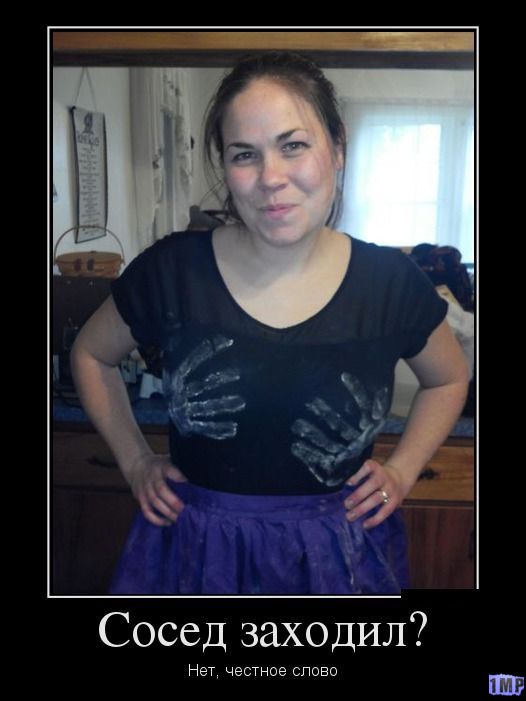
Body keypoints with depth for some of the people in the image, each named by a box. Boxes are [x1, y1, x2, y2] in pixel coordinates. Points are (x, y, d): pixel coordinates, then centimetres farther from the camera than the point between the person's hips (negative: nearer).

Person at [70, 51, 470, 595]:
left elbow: (449, 380, 9)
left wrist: (401, 471, 0)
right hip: (194, 548, 0)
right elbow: (91, 355, 6)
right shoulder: (171, 270, -12)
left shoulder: (391, 281, -10)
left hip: (339, 554, 1)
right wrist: (134, 461, 1)